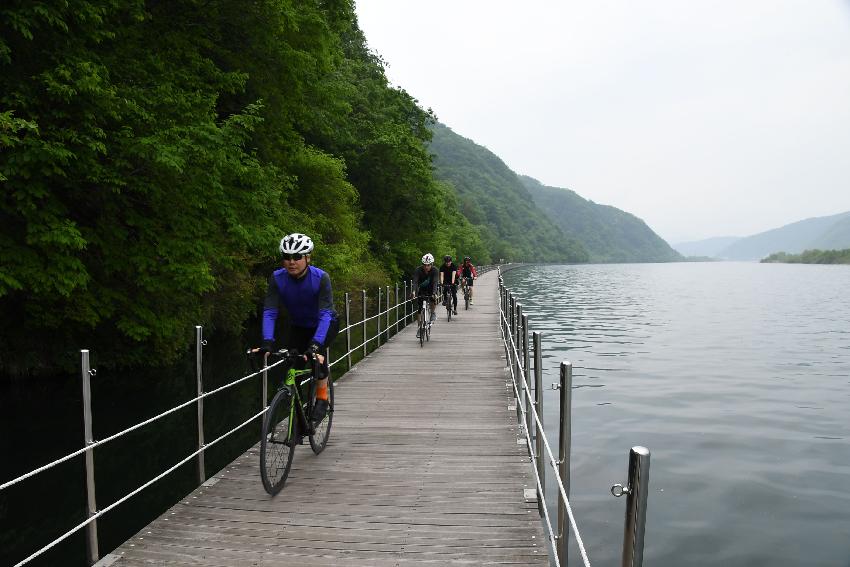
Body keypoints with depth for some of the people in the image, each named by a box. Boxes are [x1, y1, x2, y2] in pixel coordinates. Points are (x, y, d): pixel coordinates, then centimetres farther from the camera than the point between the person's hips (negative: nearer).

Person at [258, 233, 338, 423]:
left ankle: (322, 398, -6)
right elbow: (269, 312, -27)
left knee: (317, 352, -30)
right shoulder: (277, 278, -23)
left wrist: (315, 344, -51)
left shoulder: (321, 278, -31)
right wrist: (267, 342, -41)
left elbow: (325, 314, -38)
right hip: (297, 326, 3)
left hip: (324, 324, -3)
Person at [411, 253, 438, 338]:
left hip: (431, 289, -1)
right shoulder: (418, 270, -24)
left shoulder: (434, 271, -25)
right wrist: (413, 291, -53)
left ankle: (432, 313, -2)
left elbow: (435, 282, -35)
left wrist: (434, 293, -52)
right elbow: (415, 281, -34)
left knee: (433, 300, -32)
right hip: (421, 290, 1)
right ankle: (419, 327, 7)